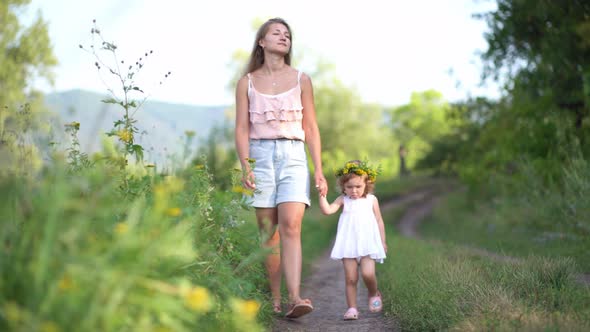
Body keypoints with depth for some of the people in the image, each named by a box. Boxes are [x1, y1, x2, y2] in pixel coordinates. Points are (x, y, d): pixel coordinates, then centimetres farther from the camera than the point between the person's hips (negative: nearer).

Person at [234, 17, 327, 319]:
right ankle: (275, 300, 6)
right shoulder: (247, 83, 9)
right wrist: (245, 166, -10)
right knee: (268, 232, 0)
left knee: (290, 226, -17)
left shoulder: (301, 80, 10)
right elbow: (242, 129, 5)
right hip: (260, 155, 1)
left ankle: (294, 298, -25)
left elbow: (311, 129, 9)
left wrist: (319, 169, 2)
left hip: (293, 156, 0)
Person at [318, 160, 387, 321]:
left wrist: (383, 242, 10)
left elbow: (379, 221, 12)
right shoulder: (343, 200, 3)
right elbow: (327, 210, -10)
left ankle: (374, 294, 14)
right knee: (350, 278, 0)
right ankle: (352, 308, 8)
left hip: (368, 244, -1)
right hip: (348, 245, 1)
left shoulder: (371, 200, 5)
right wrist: (322, 195, -23)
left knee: (367, 273, -16)